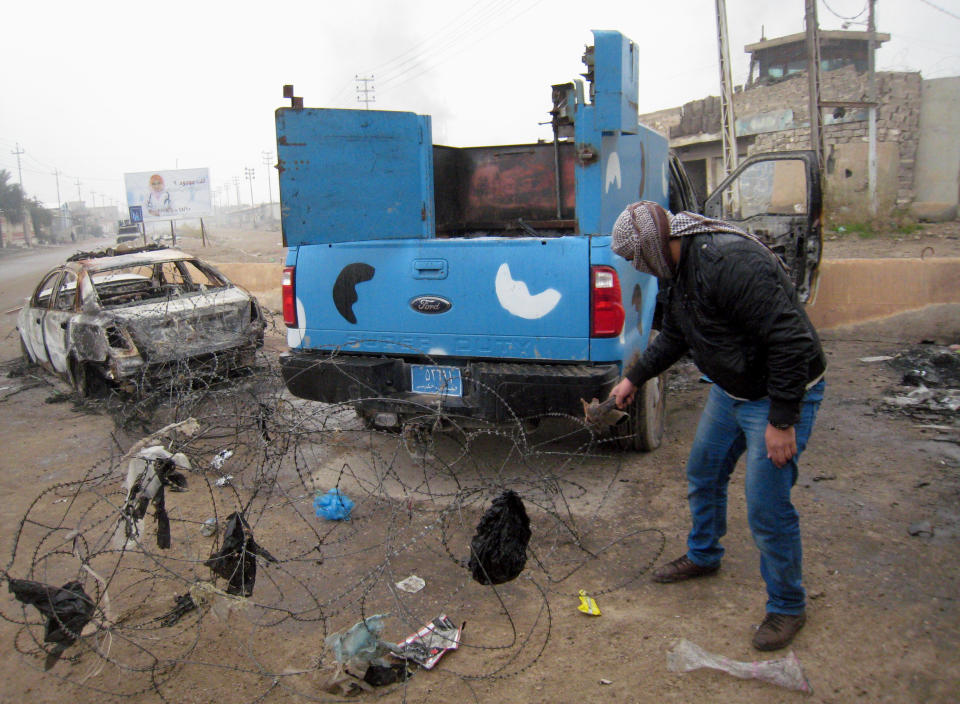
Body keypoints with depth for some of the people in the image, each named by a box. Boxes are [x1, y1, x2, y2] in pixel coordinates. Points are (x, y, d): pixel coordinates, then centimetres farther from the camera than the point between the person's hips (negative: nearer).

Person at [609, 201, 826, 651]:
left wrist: (782, 421, -27)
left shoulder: (730, 261, -30)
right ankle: (703, 556, 45)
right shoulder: (679, 269, 2)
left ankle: (787, 606, 20)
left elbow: (791, 341, -30)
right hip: (729, 390, 10)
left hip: (779, 396, -9)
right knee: (703, 475, 21)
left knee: (767, 508, -3)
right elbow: (674, 337, 19)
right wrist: (634, 379, 23)